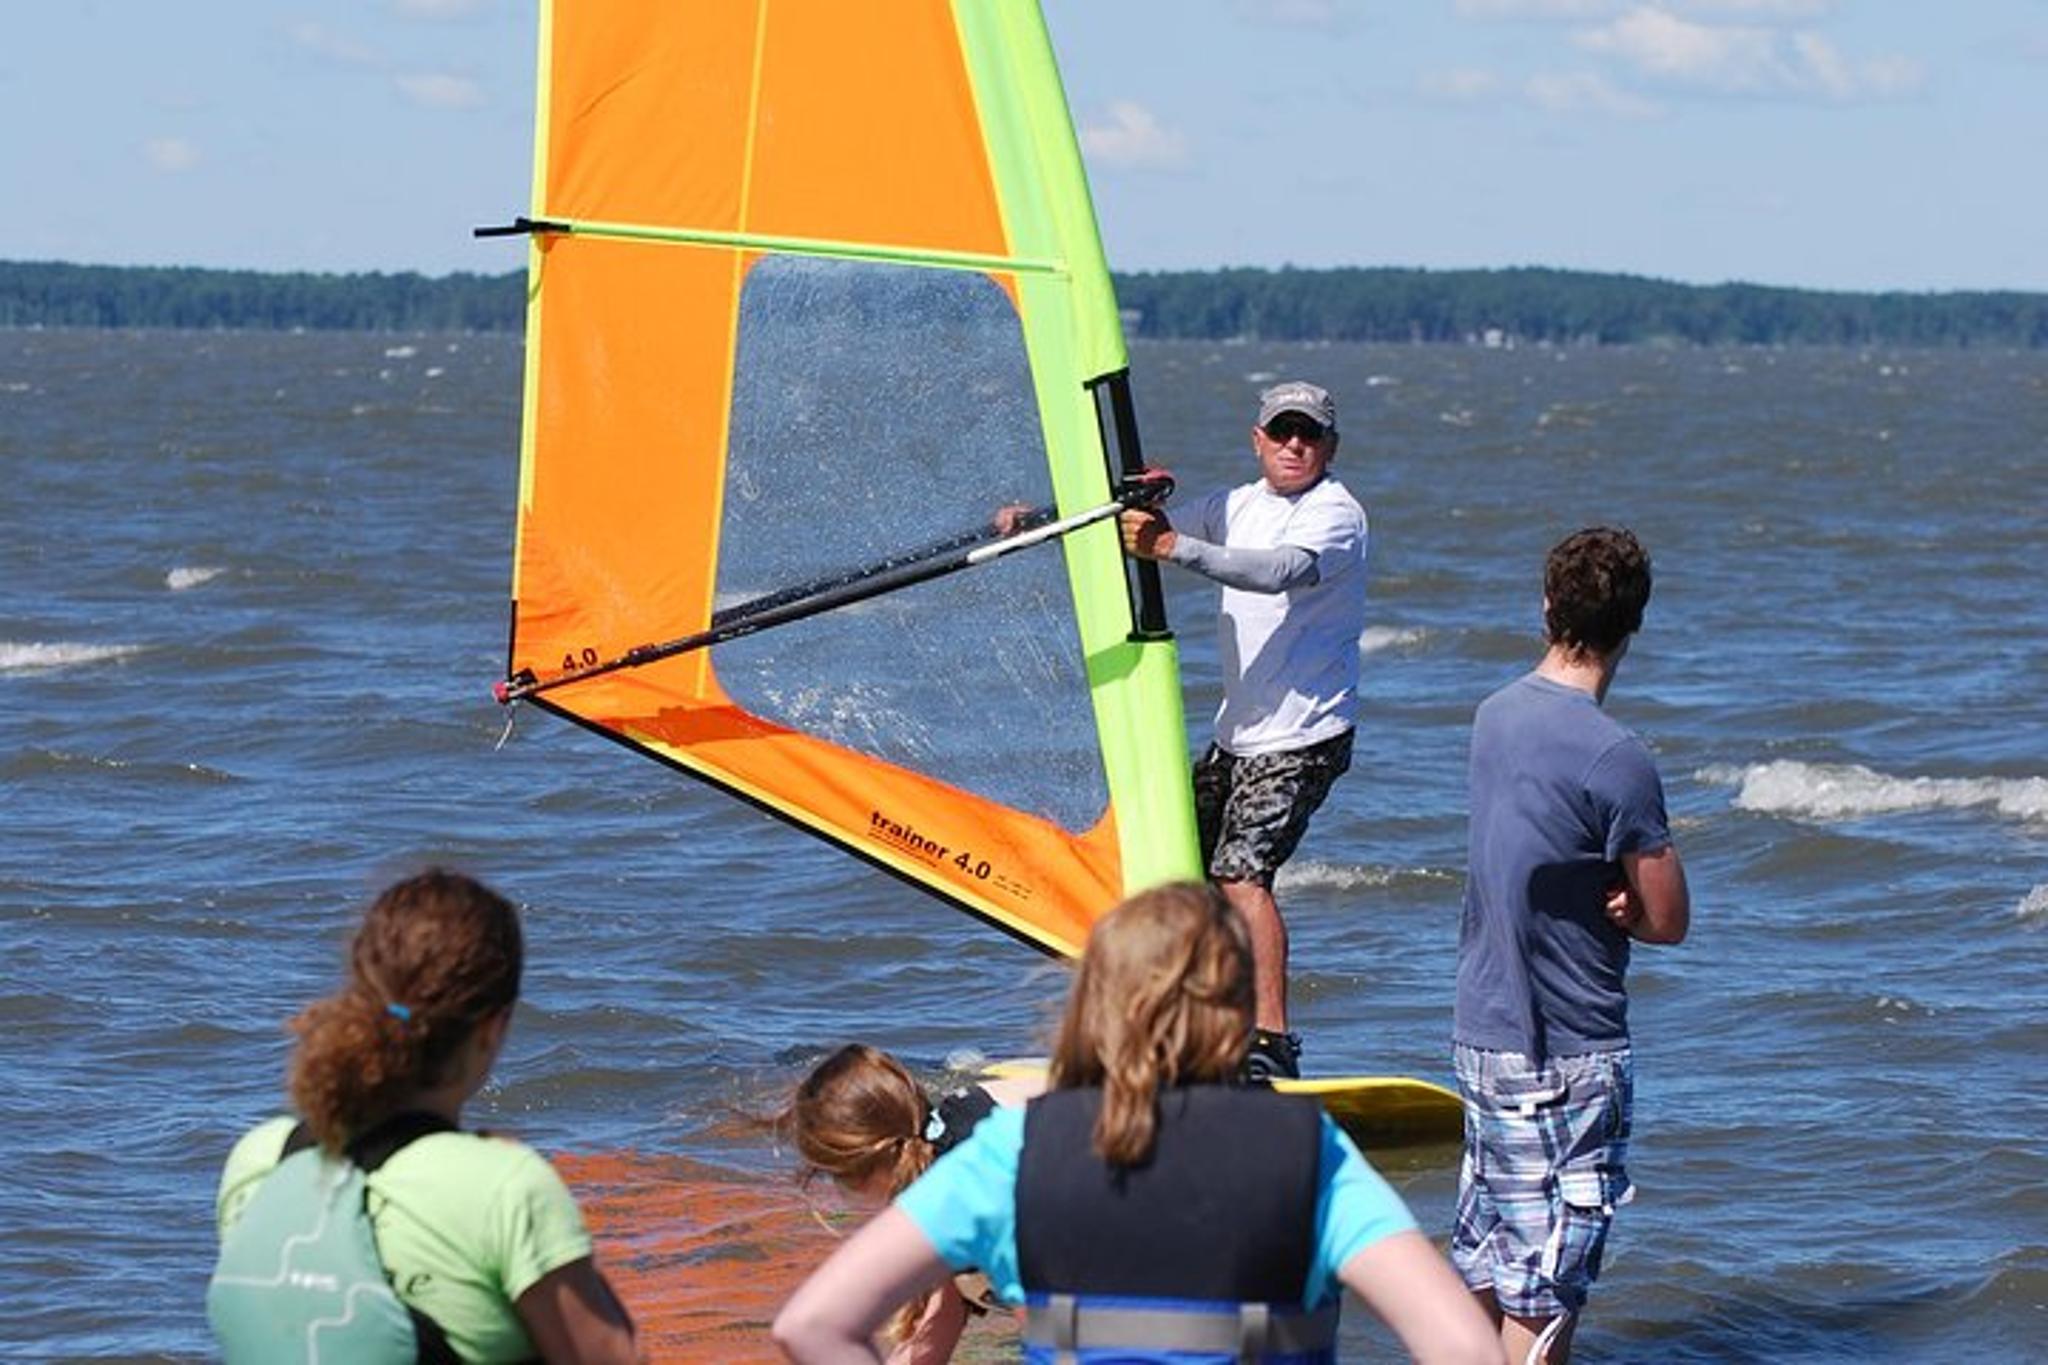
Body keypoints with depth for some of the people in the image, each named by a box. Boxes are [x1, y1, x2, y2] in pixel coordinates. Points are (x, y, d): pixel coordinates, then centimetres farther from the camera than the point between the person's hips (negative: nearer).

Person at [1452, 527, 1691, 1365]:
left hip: (1483, 1035, 8)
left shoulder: (1496, 717, 5)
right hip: (1568, 1056, -8)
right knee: (1543, 1294, -3)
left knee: (1483, 1265, 16)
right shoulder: (1614, 760, -19)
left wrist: (1588, 895, -5)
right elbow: (1668, 919, -12)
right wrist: (1607, 905, 4)